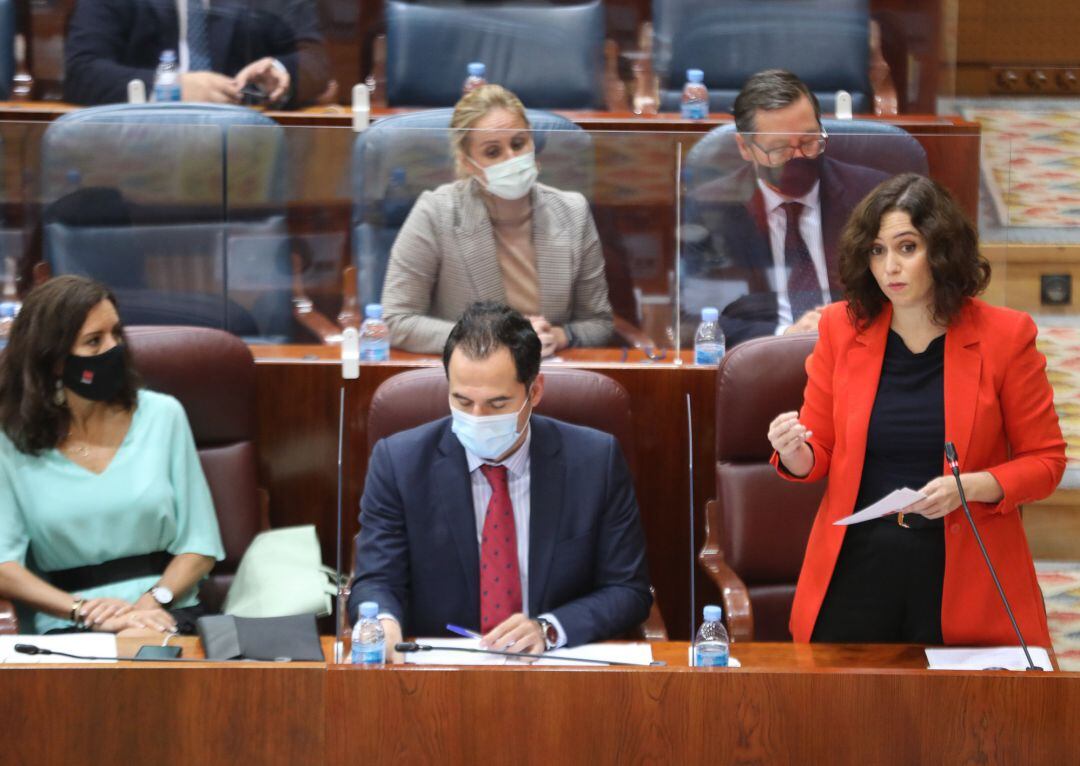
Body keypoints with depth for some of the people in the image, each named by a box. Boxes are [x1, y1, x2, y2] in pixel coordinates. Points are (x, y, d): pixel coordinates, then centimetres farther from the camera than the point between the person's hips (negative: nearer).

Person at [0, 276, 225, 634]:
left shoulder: (162, 415, 8)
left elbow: (199, 544, 7)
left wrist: (149, 603, -11)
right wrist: (85, 611, -18)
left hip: (166, 616, 1)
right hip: (67, 630, -1)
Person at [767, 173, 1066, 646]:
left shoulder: (1005, 336, -4)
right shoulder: (842, 327, 3)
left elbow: (1046, 461, 0)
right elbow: (818, 458, 9)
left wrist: (973, 487, -17)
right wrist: (794, 453, -14)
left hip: (963, 576, -2)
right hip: (856, 568, 2)